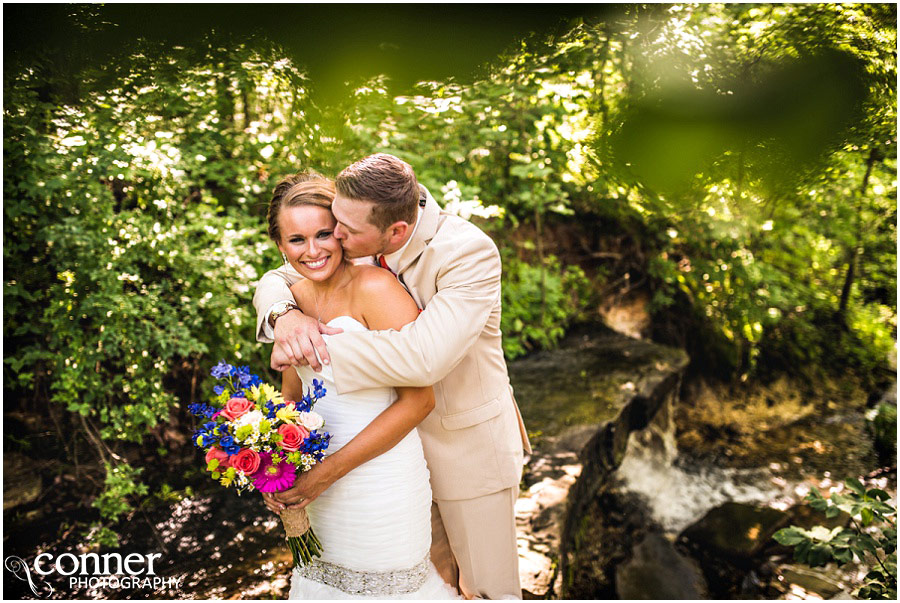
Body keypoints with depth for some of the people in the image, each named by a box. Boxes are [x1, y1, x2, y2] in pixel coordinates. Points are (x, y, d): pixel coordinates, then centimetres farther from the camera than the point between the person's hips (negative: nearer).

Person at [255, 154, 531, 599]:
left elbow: (425, 357, -42)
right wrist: (284, 315, -26)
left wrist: (319, 349, -37)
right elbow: (275, 282, -1)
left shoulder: (470, 253, -29)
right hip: (401, 442, 6)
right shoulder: (359, 245, -10)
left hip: (470, 443, -5)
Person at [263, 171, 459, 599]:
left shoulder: (374, 288, -20)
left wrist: (333, 466, -21)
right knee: (322, 577, 24)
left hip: (379, 479, -6)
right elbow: (292, 394, 12)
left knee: (382, 583, 14)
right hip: (319, 478, 7)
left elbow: (418, 400, -21)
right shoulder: (294, 298, 3)